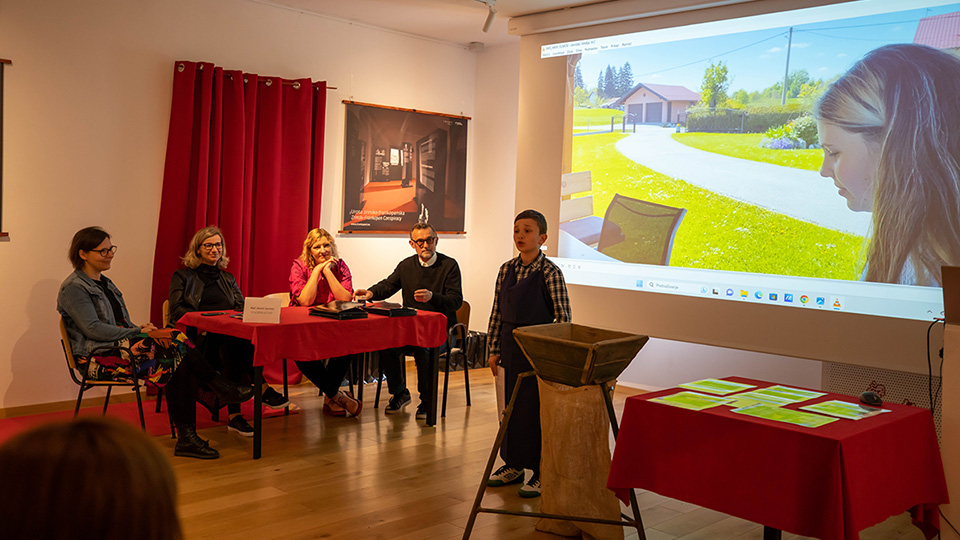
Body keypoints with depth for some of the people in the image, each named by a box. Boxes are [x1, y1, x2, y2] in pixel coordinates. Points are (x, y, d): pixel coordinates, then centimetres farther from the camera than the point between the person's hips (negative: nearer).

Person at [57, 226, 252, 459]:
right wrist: (137, 332, -15)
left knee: (180, 367, -21)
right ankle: (220, 387, -15)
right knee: (174, 346, -28)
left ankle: (186, 438, -25)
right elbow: (93, 329, -15)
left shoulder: (105, 284, 24)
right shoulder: (73, 288, -4)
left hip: (120, 346, 8)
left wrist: (140, 329, 1)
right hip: (97, 359, -8)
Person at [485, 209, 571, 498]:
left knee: (537, 409, 0)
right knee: (512, 406, 13)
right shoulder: (507, 269, 5)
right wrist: (494, 350, 8)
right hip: (511, 348, 6)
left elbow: (563, 316, -11)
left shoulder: (550, 272, -11)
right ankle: (514, 465, 27)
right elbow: (497, 312, 10)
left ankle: (541, 472, 12)